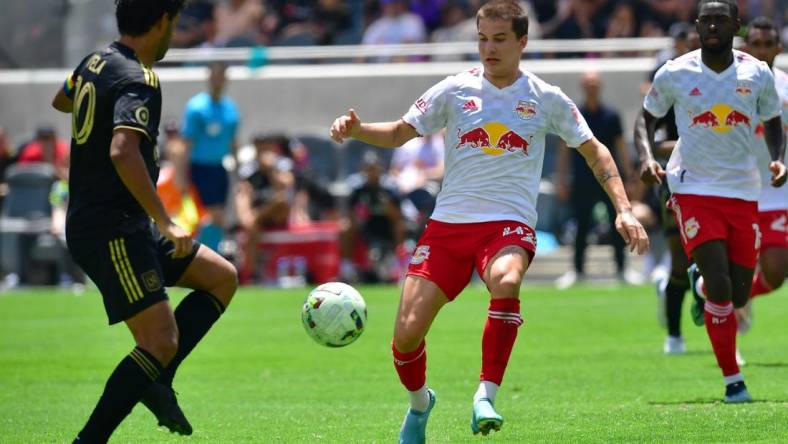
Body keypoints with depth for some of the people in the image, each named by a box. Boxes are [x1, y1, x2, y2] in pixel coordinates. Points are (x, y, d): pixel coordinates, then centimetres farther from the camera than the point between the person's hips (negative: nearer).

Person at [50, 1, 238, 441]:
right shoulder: (138, 82, -19)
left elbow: (62, 100, 33)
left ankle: (156, 381, 7)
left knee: (223, 277, 13)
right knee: (161, 340, -14)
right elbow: (122, 153, -34)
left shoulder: (96, 62, 10)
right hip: (111, 232, -10)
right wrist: (165, 222, -29)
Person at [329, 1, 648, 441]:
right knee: (407, 333, -8)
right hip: (449, 223, 2)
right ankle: (420, 401, 25)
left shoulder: (545, 99, 5)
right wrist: (356, 129, -9)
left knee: (505, 280, -39)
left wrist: (623, 209, 4)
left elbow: (594, 150, 14)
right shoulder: (455, 90, 5)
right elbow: (400, 133, 11)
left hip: (510, 223, -2)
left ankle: (486, 396, -30)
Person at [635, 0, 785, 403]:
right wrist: (646, 156, -9)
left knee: (739, 295, 5)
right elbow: (647, 117, 10)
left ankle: (699, 280, 42)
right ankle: (733, 381, -3)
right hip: (695, 190, -3)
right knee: (721, 286, -16)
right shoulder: (674, 74, -3)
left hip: (743, 192, 3)